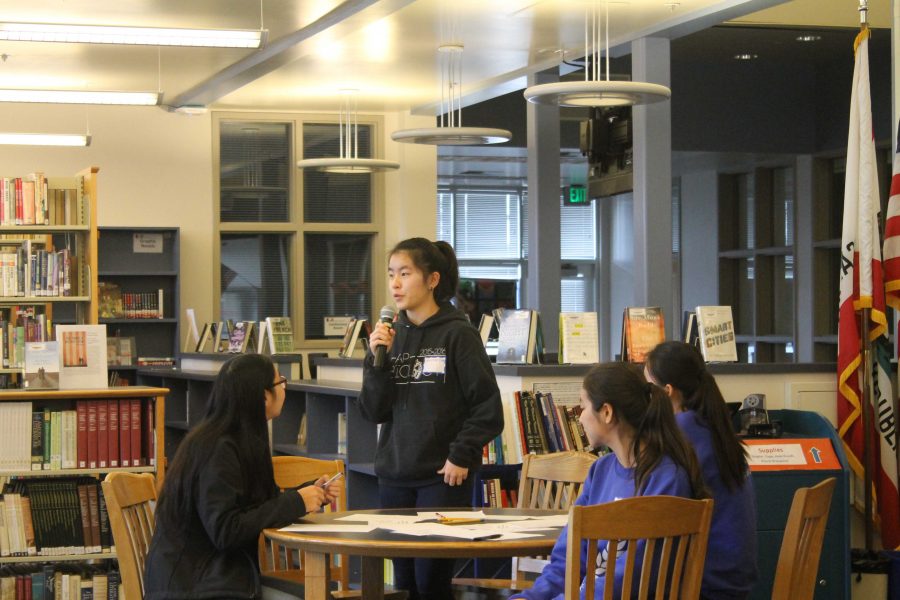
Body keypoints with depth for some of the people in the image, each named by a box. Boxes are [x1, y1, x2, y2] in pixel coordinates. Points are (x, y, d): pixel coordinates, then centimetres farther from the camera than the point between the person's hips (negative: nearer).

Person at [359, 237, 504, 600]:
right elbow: (373, 412, 3)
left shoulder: (458, 334, -7)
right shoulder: (390, 335, 8)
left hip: (443, 477, -5)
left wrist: (461, 456, -11)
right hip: (394, 476, 5)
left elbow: (488, 407, -7)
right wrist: (378, 359, -8)